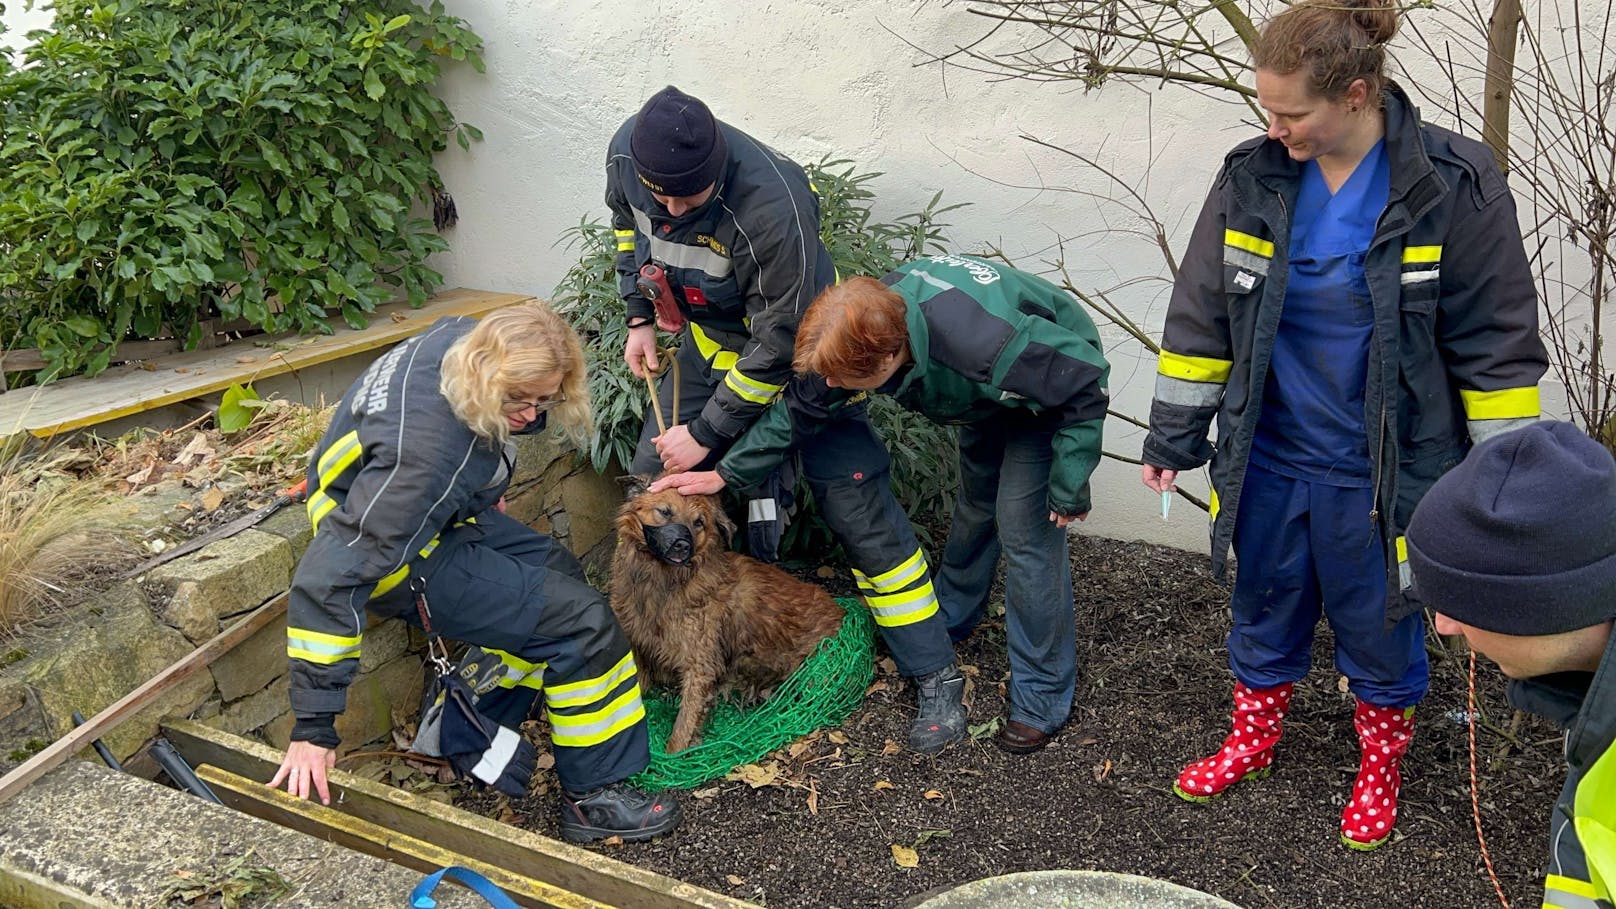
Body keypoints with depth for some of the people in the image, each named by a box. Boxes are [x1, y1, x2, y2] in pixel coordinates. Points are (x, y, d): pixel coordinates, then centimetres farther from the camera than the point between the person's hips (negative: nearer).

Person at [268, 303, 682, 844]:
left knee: (556, 571, 20)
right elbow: (332, 575, -40)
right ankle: (594, 797, 2)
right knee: (580, 619, -12)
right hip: (398, 558, -9)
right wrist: (313, 727, -37)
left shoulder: (463, 337, -17)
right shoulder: (427, 452, -40)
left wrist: (484, 487, 17)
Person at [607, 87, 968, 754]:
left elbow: (777, 345, -30)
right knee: (652, 480, 8)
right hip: (708, 337, 6)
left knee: (853, 500, -11)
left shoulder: (772, 206, -40)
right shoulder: (626, 153, -20)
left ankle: (935, 676, -1)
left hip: (791, 343, -6)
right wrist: (639, 317, 4)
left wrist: (707, 434, -23)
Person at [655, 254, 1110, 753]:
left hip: (1057, 383, -6)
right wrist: (726, 473, -9)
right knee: (975, 505, 21)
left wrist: (1069, 487, -23)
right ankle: (950, 617, 46)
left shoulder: (986, 341, -47)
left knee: (1025, 533, -10)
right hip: (987, 395, 6)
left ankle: (1042, 698, 4)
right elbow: (800, 406, -10)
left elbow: (1085, 382, -32)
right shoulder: (869, 322, -27)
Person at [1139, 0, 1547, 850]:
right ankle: (1253, 740, 44)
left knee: (1379, 624, 15)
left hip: (1385, 470, -3)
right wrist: (1174, 433, 4)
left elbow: (1498, 343, -8)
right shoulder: (1251, 177, -6)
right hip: (1268, 456, 3)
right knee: (1263, 612, 19)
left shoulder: (1455, 185, -15)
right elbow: (1201, 315, 2)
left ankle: (1380, 765, 41)